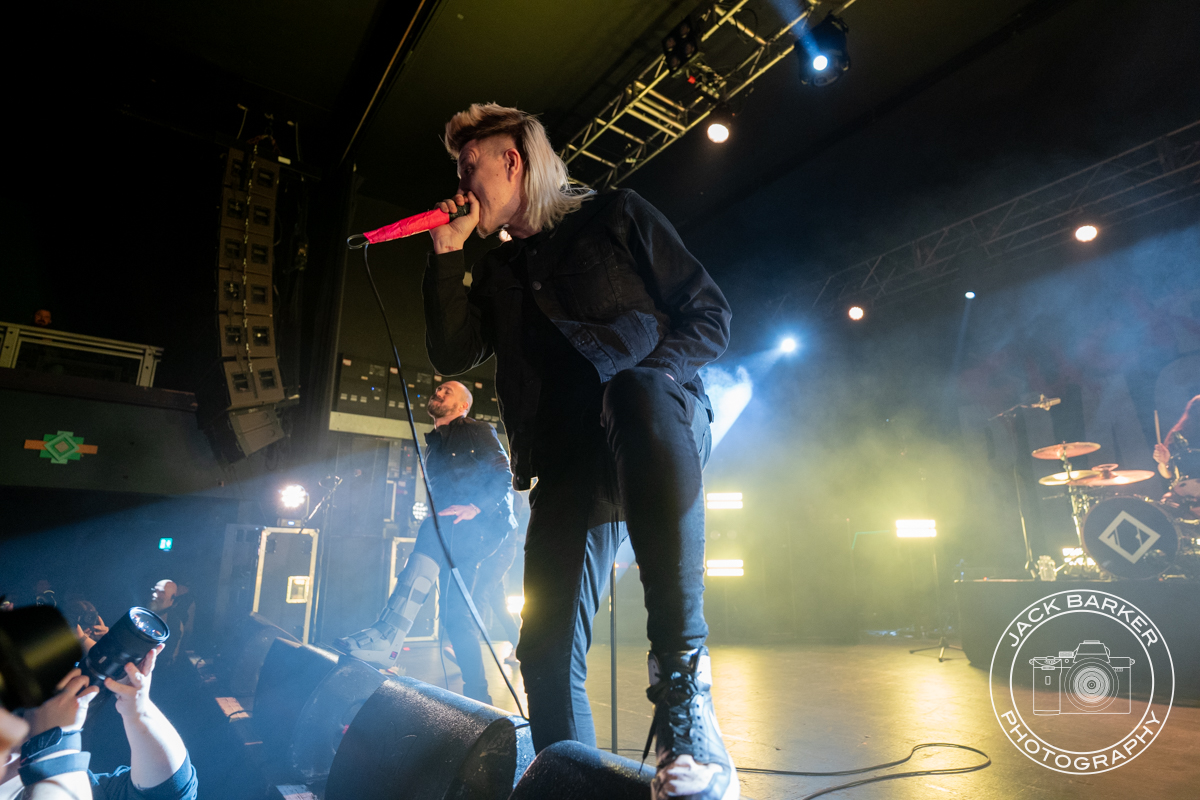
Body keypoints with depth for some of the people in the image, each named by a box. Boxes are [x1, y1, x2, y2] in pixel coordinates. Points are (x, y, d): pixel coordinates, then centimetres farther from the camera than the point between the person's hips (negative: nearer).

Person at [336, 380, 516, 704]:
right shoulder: (433, 447, 24)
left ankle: (387, 636, -39)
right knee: (454, 613, -3)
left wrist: (474, 508, -21)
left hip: (486, 524, -7)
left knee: (435, 530, -33)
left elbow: (504, 475, -8)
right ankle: (477, 696, 4)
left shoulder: (478, 431, 4)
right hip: (454, 537, 7)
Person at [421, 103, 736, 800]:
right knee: (548, 653, -6)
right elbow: (453, 355, 15)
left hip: (659, 426, -4)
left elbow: (711, 314, 4)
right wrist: (447, 253, 13)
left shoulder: (615, 216, 11)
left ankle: (685, 700, -37)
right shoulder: (496, 273, 27)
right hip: (568, 464, 5)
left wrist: (644, 379, -13)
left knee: (634, 393, -40)